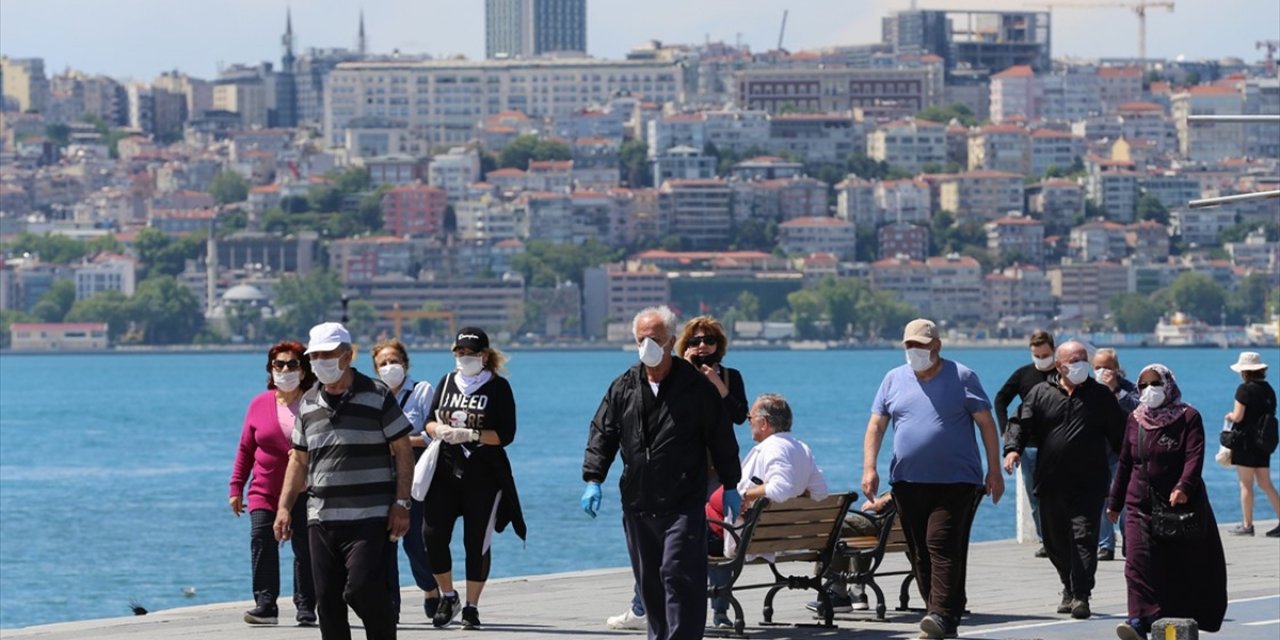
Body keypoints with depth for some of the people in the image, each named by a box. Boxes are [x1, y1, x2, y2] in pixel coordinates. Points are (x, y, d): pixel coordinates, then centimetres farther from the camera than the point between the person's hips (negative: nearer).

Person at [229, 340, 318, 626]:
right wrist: (236, 487, 8)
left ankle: (306, 608, 11)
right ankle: (265, 605, -8)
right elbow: (246, 448, 11)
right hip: (265, 493, 1)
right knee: (261, 545, -10)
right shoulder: (260, 404, 7)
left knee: (305, 550, 2)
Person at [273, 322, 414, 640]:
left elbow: (403, 451, -2)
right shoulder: (308, 404, 13)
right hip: (321, 518, 5)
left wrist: (401, 504, -9)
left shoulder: (377, 396, -2)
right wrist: (284, 506, 10)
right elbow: (299, 459, 19)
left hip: (370, 518, -5)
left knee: (363, 590, -16)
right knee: (327, 599, 3)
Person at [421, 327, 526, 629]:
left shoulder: (498, 386, -3)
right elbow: (429, 422, 13)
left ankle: (472, 606, 12)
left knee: (477, 542, 1)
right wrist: (439, 429, -10)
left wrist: (470, 435, -19)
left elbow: (506, 434, -8)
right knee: (432, 535, -7)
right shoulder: (448, 381, 10)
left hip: (484, 476, -3)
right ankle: (447, 597, 13)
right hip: (446, 471, 3)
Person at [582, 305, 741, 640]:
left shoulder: (696, 386, -1)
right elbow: (602, 435, 9)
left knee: (679, 576, -14)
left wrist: (731, 487, 6)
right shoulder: (623, 388, 8)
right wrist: (593, 480, -4)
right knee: (649, 583, 10)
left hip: (683, 504, -5)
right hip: (637, 505, 5)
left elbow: (721, 437, 5)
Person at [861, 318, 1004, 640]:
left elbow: (986, 423, 2)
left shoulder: (961, 377, 1)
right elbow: (876, 425, 10)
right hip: (907, 481, 5)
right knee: (920, 553, 5)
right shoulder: (894, 379, 11)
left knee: (943, 545, -16)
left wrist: (994, 470, -3)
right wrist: (869, 468, -3)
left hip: (955, 481, -5)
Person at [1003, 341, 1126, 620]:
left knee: (1084, 537, -12)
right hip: (1051, 482, 2)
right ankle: (1070, 587, 32)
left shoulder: (1101, 396, 8)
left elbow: (1119, 435, 10)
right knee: (1054, 540, 11)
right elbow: (1021, 423, 2)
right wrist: (1012, 448, -17)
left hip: (1089, 484, -2)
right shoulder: (1041, 393, 9)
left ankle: (1081, 596, -14)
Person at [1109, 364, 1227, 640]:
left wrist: (1183, 487, -32)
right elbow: (1125, 462, 18)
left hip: (1180, 502, -3)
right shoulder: (1135, 420, 11)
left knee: (1184, 564, 7)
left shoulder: (1188, 417, -3)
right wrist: (1115, 501, 20)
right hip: (1142, 503, 3)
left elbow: (1195, 456, -15)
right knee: (1139, 560, -14)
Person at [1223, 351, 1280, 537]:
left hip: (1246, 441, -7)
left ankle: (1247, 525, 4)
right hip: (1264, 442, 7)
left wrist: (1229, 416, 6)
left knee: (1246, 485, 0)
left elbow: (1238, 416, -17)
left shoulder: (1245, 389, -13)